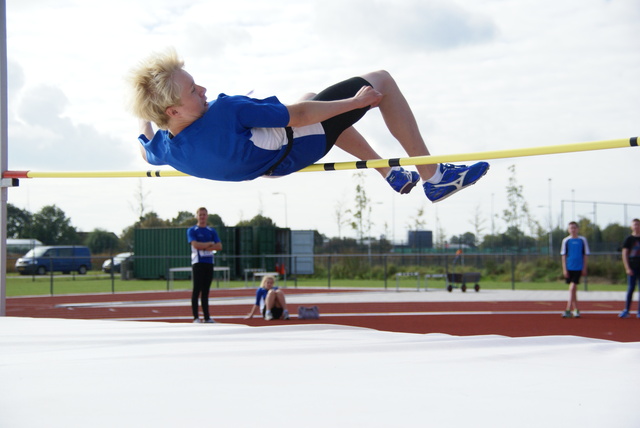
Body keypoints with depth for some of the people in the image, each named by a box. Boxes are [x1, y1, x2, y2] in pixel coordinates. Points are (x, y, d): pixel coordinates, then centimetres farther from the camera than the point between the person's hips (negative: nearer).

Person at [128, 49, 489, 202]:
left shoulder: (167, 148, -19)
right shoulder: (224, 112, -42)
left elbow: (149, 153, 7)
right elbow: (297, 117, -33)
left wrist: (145, 120, 25)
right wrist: (354, 101, -21)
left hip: (273, 163, 9)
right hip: (301, 145, -9)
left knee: (311, 96, 36)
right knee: (380, 80, 0)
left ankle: (391, 174, 40)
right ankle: (432, 175, 8)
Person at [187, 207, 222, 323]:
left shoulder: (212, 231, 15)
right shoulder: (192, 230, 2)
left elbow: (219, 246, 5)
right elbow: (195, 244, -14)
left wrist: (204, 247, -9)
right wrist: (210, 244, -3)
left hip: (209, 263, 5)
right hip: (198, 263, -5)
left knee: (206, 291, 7)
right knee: (197, 290, -6)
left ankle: (207, 317, 8)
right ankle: (196, 317, -5)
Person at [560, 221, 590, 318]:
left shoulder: (582, 240, 2)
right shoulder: (566, 241, 3)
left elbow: (586, 255, 6)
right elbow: (563, 255, 4)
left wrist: (584, 268, 2)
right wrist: (564, 269, -2)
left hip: (578, 268, -2)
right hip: (569, 268, 2)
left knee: (572, 288, -11)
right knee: (573, 289, 8)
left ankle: (568, 310, -13)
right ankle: (576, 309, 17)